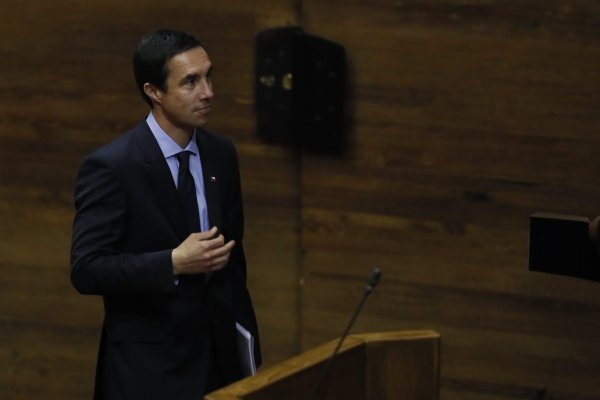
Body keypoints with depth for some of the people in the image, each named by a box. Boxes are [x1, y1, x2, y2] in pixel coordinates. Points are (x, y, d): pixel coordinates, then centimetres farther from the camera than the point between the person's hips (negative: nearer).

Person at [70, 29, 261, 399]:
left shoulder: (222, 154, 5)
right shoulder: (110, 166, -13)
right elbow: (87, 270, -17)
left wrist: (245, 337, 12)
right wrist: (174, 263, -25)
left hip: (220, 355, 5)